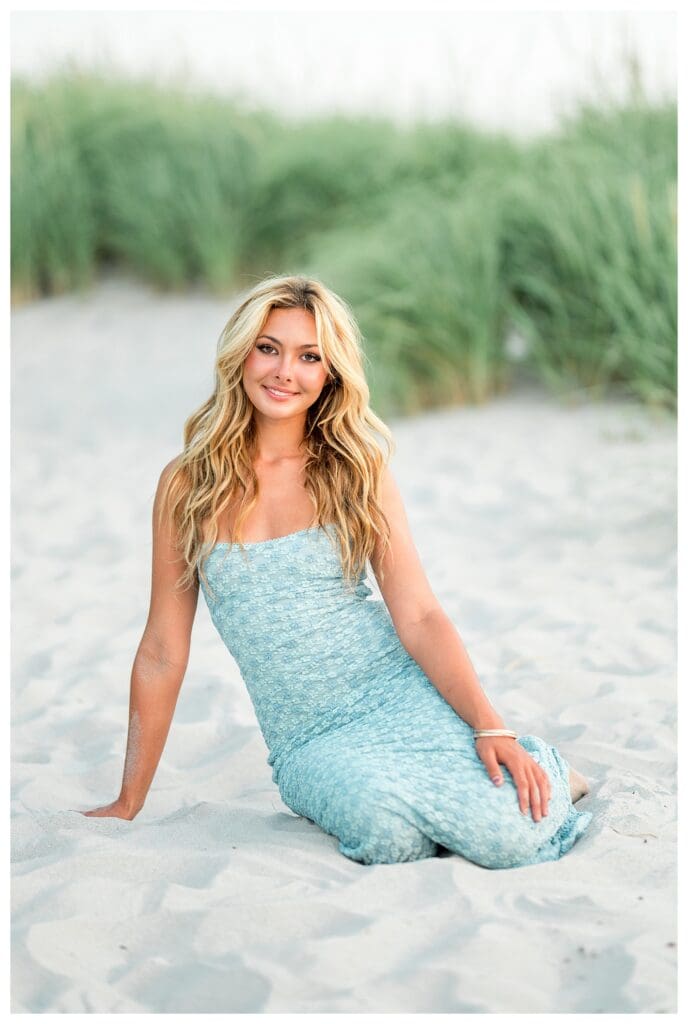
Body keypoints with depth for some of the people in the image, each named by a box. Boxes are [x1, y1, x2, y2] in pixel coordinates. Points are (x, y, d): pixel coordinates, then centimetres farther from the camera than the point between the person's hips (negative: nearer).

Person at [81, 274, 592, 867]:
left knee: (513, 834, -26)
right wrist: (127, 805, 9)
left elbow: (419, 617, -1)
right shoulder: (188, 485, 5)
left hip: (402, 697, 0)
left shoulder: (358, 469, 5)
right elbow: (162, 654, 8)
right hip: (311, 743, 0)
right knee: (387, 828, -33)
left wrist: (491, 728, -17)